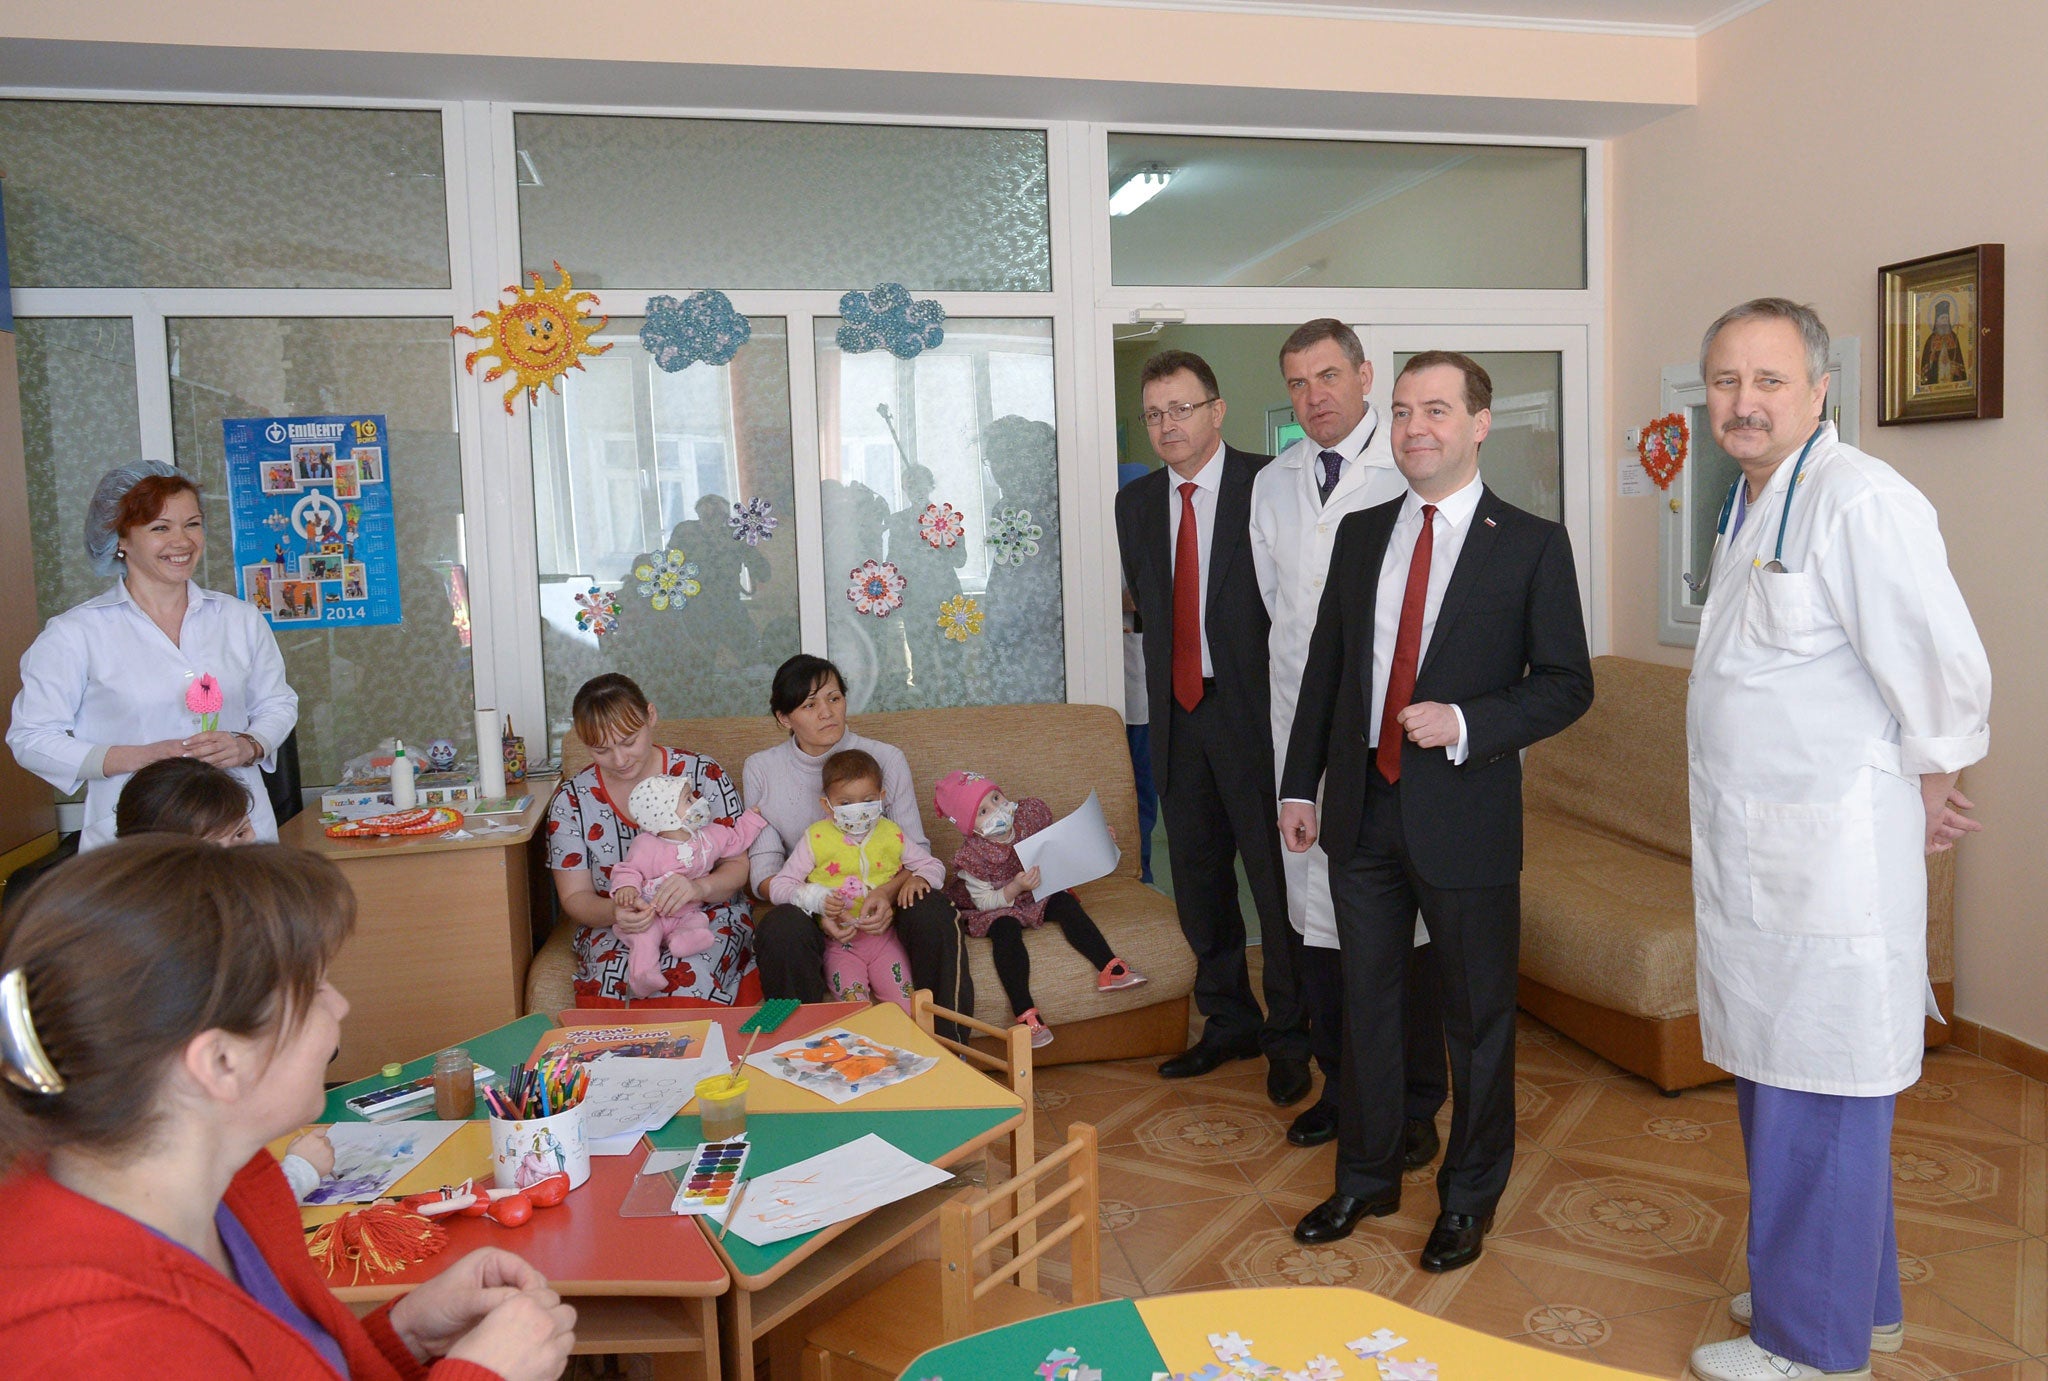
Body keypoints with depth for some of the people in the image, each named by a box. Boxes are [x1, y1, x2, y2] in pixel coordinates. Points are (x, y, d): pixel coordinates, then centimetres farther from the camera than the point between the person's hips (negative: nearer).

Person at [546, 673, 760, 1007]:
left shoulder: (704, 775, -4)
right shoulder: (571, 801, 1)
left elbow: (737, 866, -4)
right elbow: (574, 897, 1)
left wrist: (700, 887, -28)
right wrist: (615, 911, -23)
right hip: (612, 927, 1)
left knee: (689, 980, -34)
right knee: (613, 982, -33)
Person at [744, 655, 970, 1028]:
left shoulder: (887, 759, 1)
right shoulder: (762, 769, 1)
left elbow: (916, 849, 1)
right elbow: (764, 869, -3)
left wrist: (889, 891, -23)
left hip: (882, 903, 1)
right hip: (807, 906, 0)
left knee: (932, 910, -31)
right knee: (782, 928, -35)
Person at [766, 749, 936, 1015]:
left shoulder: (891, 833, 8)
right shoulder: (816, 839, 0)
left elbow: (931, 865, 18)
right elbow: (778, 887, -1)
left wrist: (917, 879, -7)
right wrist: (814, 898, -20)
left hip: (884, 936, 2)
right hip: (839, 941, -2)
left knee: (907, 1010, -13)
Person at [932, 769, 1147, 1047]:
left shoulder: (1031, 814, -11)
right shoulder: (972, 856, -25)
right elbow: (984, 901, -21)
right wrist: (1014, 888, -37)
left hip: (1036, 894, 5)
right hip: (994, 907, -5)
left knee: (1066, 904, -21)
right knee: (1006, 929, -33)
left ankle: (1109, 969, -24)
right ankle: (1024, 1013, -39)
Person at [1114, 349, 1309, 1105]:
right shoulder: (1135, 503, 9)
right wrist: (1168, 686, 9)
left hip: (1256, 714, -6)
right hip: (1179, 716, 6)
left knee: (1277, 880, 4)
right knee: (1198, 879, 16)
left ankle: (1289, 1040, 22)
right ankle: (1229, 1022, 34)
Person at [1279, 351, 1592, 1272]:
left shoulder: (1532, 546, -5)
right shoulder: (1360, 535, 8)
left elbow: (1566, 684, -6)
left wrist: (1465, 724, -21)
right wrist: (1300, 784, 8)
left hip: (1465, 816, -4)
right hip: (1362, 810, 4)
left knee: (1477, 1017, 11)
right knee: (1365, 1001, 16)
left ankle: (1470, 1196, 31)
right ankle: (1367, 1177, 35)